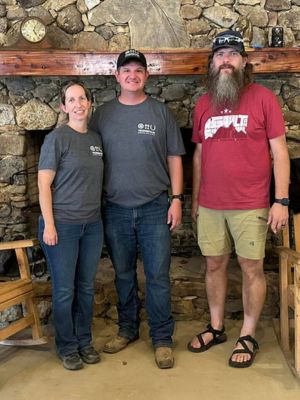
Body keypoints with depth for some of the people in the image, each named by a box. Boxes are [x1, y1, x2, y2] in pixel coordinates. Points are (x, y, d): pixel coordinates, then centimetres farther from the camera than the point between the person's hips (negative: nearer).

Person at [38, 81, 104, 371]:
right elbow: (44, 183, -10)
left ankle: (84, 342, 29)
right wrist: (49, 224, -14)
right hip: (62, 225, -5)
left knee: (86, 287, 13)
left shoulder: (96, 138, 9)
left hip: (92, 224, 5)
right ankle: (67, 348, 21)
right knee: (64, 290, 5)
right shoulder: (57, 138, -8)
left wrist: (98, 214, 10)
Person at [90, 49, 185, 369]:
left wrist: (177, 198, -3)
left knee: (158, 276, 2)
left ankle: (162, 338, 14)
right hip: (115, 210, 2)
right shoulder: (103, 114, 6)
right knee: (123, 274, 13)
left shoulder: (161, 112, 2)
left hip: (154, 208, -1)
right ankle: (127, 329, 30)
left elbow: (174, 158, 4)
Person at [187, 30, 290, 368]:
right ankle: (216, 327, 29)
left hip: (250, 205, -4)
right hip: (210, 205, 4)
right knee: (214, 265, 12)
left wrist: (282, 200, -10)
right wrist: (194, 199, 13)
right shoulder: (203, 104, 9)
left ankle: (248, 337, 20)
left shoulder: (263, 98, -4)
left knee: (251, 268, 5)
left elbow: (279, 152, -5)